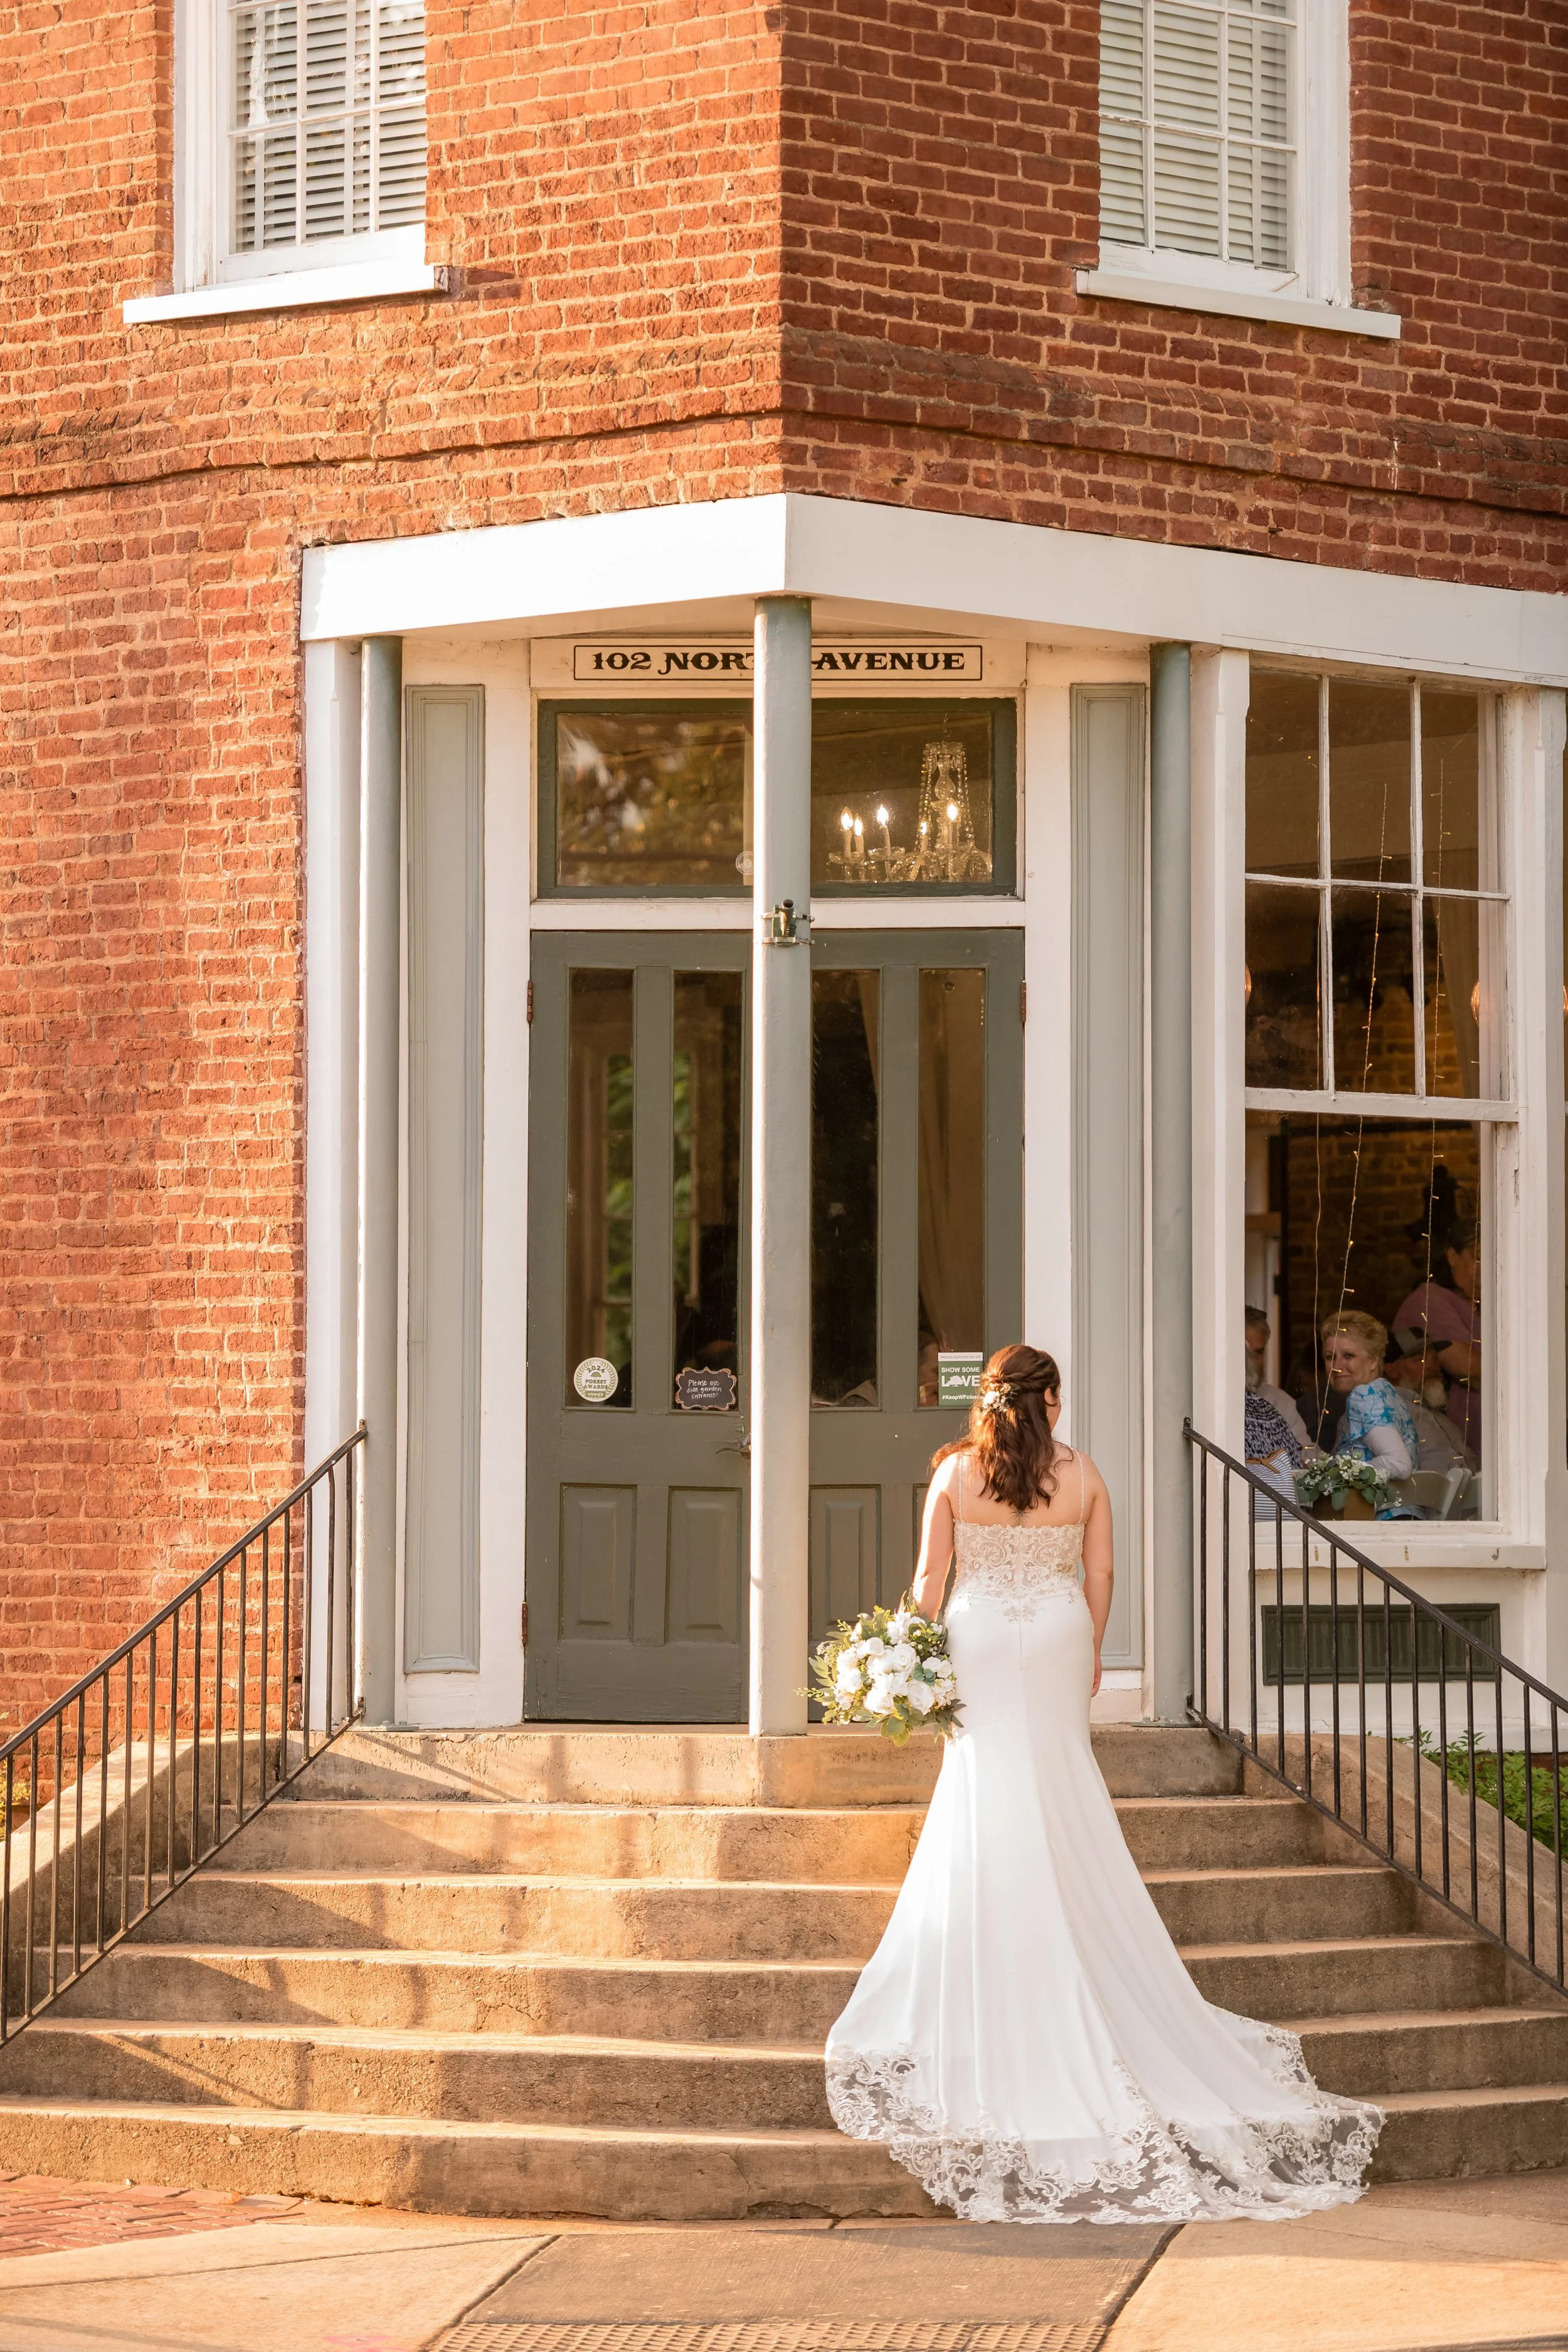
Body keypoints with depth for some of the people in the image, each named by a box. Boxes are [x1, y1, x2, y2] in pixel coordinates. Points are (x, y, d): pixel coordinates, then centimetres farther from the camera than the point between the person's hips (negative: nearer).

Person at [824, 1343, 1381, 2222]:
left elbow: (931, 1575, -4)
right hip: (1058, 1645, 1)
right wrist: (1091, 1651, 16)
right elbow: (1101, 1573, 3)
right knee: (1063, 1807, 10)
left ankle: (991, 2012, 4)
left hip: (980, 1645, -1)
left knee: (986, 1803, 4)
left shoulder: (955, 1474, -5)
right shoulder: (1082, 1474, -2)